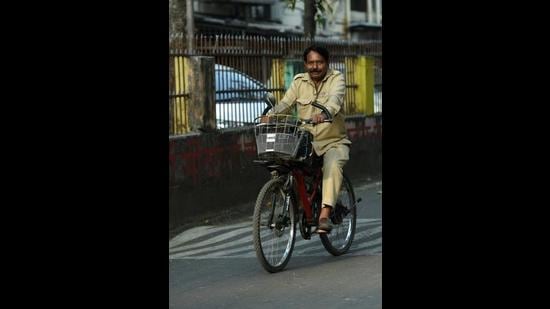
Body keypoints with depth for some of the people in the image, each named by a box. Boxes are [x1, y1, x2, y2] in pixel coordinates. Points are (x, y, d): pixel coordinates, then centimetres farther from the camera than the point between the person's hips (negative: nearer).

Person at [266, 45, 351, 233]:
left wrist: (325, 113, -48)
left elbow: (335, 98, -26)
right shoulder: (299, 81, 7)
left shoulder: (336, 79, -4)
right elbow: (285, 103, -3)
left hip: (333, 141, -4)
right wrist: (270, 115, -26)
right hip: (305, 142, 4)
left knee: (333, 165, -35)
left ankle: (325, 215, -41)